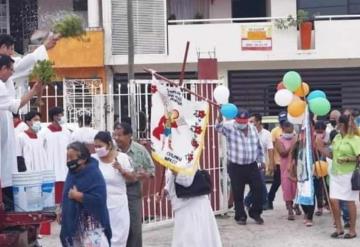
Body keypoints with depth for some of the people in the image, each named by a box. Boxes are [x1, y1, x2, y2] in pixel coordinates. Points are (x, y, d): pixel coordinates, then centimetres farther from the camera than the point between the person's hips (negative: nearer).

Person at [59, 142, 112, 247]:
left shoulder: (94, 174, -17)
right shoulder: (72, 172, 7)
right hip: (74, 222, 8)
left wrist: (77, 195, -23)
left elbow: (98, 199, -27)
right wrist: (61, 209, 6)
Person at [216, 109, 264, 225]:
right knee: (238, 193, 2)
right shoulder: (230, 128, -7)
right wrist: (220, 115, -48)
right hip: (235, 167, -3)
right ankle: (240, 216, 15)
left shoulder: (253, 129, 6)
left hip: (252, 166, 3)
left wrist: (261, 160, 15)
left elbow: (259, 147, 16)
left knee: (258, 189, 1)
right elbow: (219, 127, -29)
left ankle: (255, 212, 20)